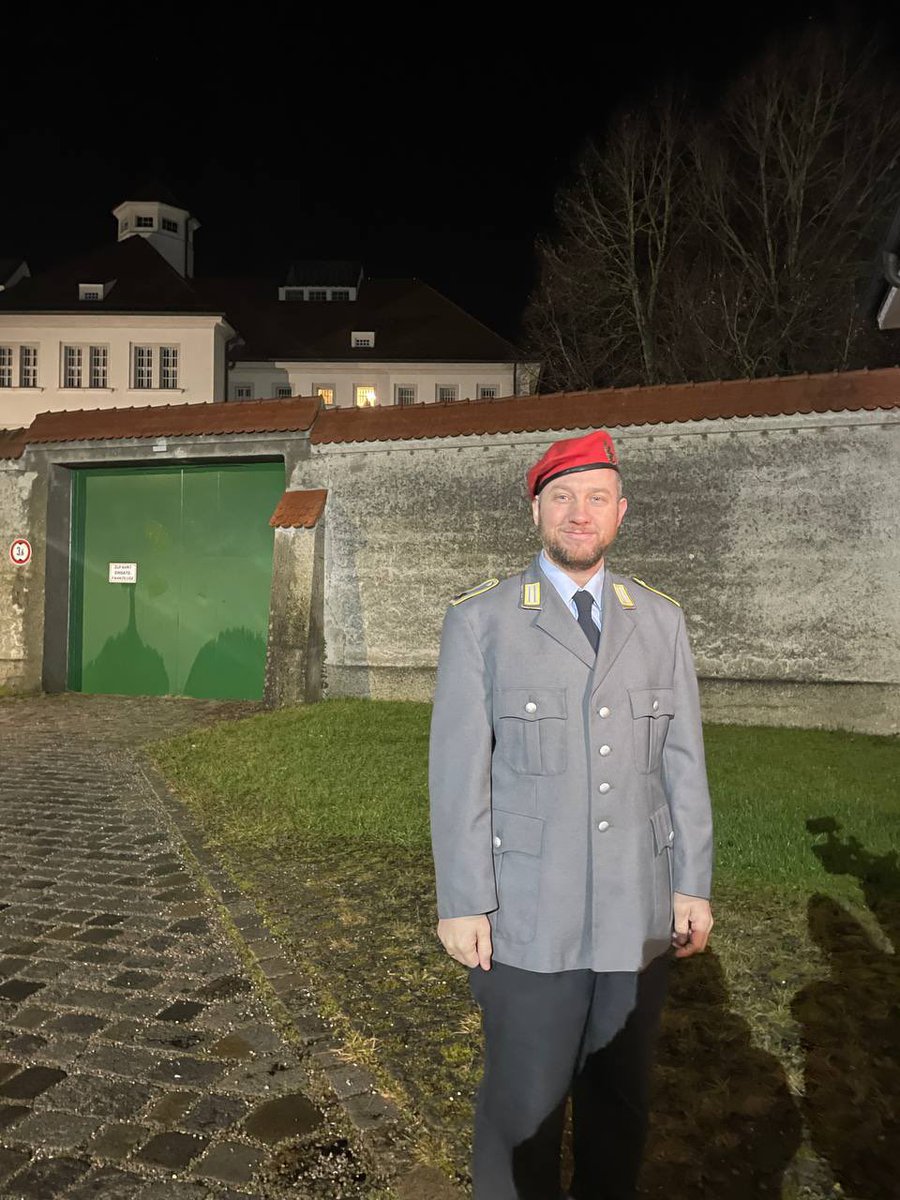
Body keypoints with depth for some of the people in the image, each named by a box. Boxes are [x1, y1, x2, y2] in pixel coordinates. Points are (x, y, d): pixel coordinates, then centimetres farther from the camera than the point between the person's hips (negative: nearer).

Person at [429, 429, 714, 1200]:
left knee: (621, 1102, 18)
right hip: (529, 920, -3)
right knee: (523, 1107, 7)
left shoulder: (661, 621, 5)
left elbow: (682, 762, 5)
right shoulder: (479, 622, -5)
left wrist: (694, 885, 4)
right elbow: (458, 771, -7)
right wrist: (463, 904, -8)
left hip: (640, 918, 3)